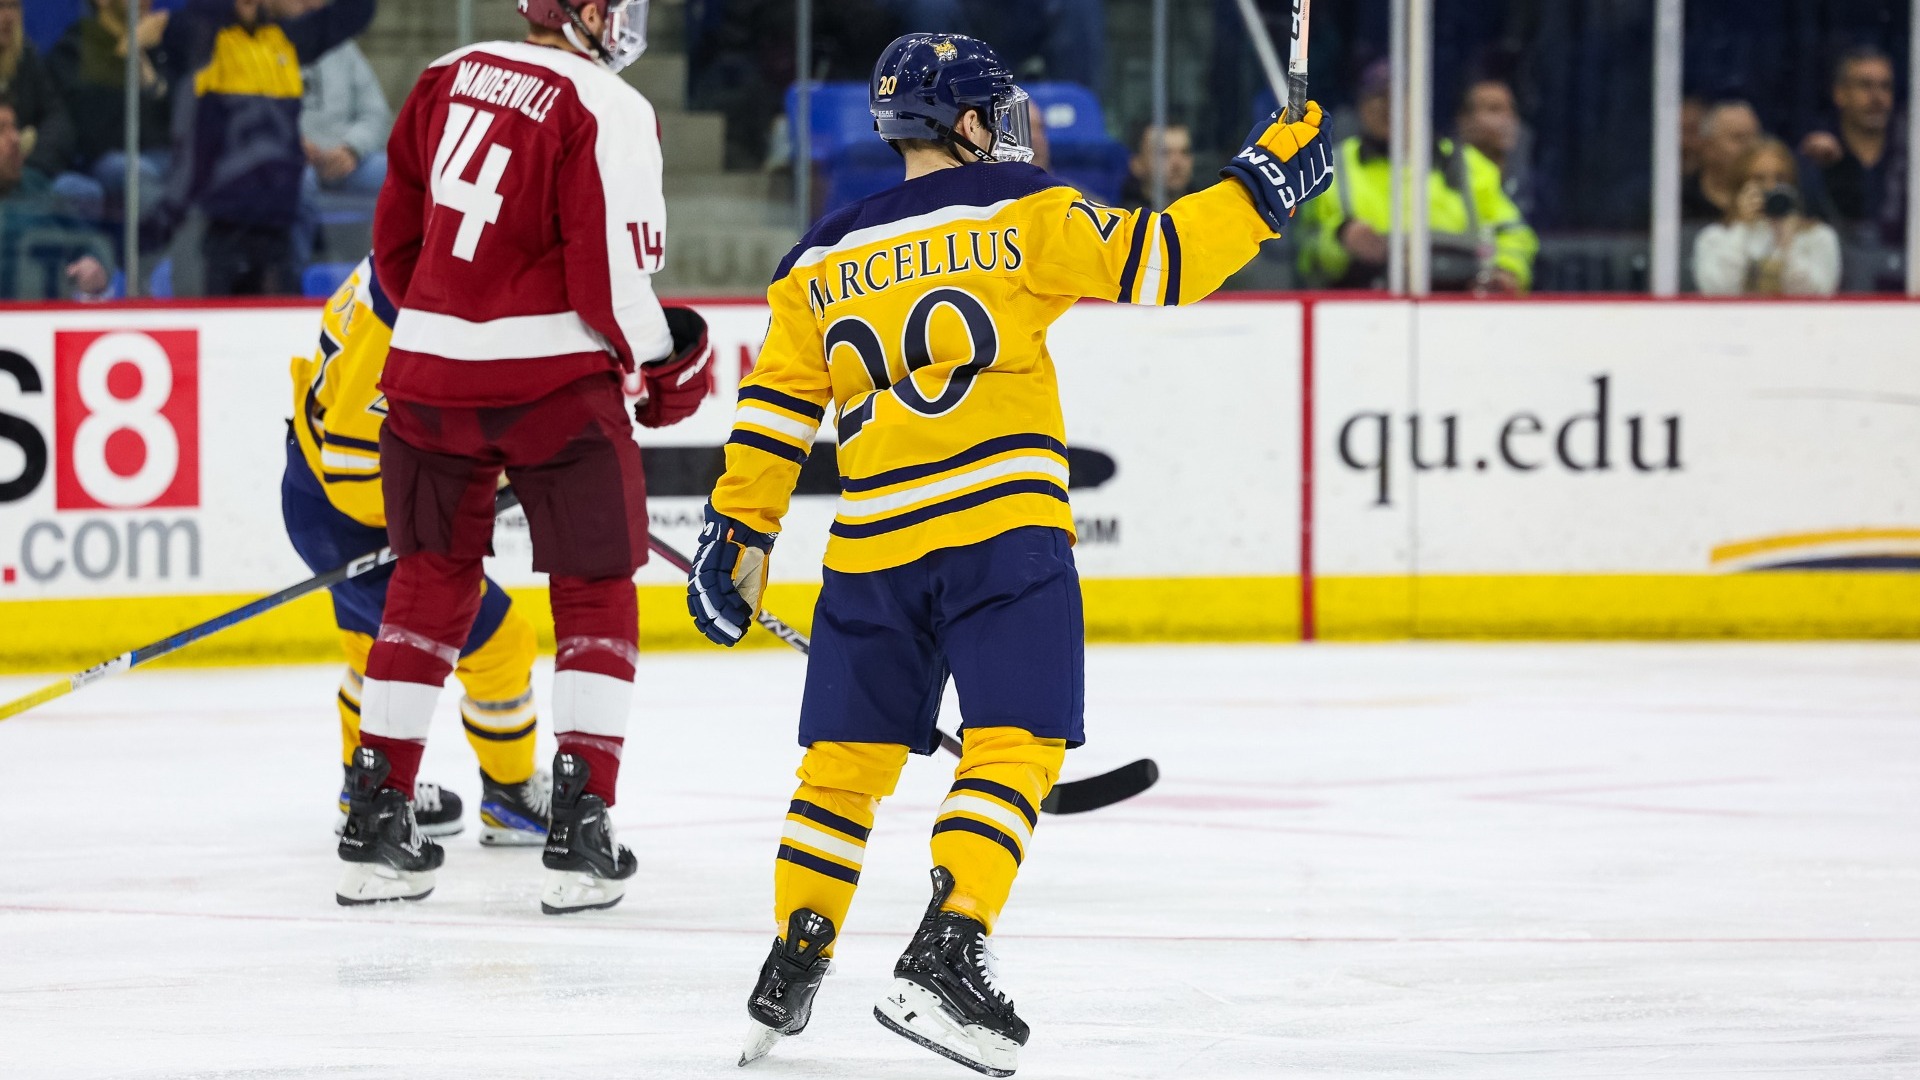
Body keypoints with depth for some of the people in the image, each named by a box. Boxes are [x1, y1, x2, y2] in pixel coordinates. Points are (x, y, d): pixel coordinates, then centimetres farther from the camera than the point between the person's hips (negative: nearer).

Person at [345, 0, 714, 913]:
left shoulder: (449, 78, 7)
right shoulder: (607, 110, -13)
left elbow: (396, 236, 13)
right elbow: (610, 276, -16)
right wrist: (673, 361, 2)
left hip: (429, 372, 5)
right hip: (552, 380, -5)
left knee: (430, 586, 16)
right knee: (595, 594, 8)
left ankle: (376, 822, 15)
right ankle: (579, 832, 0)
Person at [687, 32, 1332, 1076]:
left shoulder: (821, 263, 13)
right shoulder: (1020, 212, 1)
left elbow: (773, 411, 13)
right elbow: (1156, 260, -2)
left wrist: (738, 539, 19)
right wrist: (1267, 177, 8)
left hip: (874, 548, 4)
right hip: (1005, 531, -4)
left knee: (848, 753, 14)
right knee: (1013, 745, -5)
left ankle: (788, 976, 17)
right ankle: (941, 963, -19)